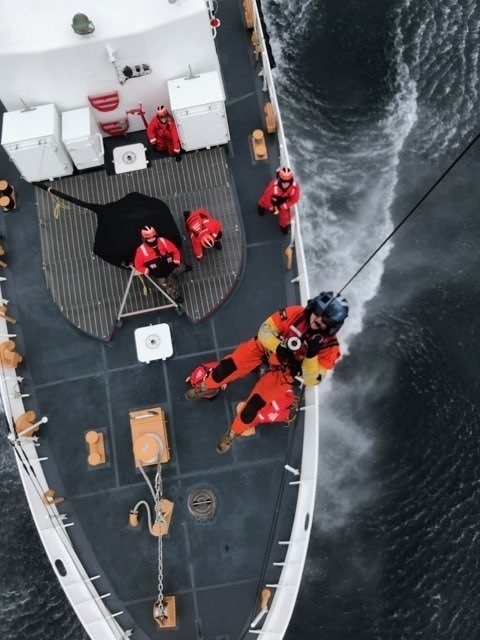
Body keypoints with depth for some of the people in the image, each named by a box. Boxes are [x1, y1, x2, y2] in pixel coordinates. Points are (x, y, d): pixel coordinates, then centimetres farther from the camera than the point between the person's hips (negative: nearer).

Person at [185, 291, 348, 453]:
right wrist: (279, 347, -36)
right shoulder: (295, 313, -24)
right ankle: (206, 388, 19)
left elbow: (311, 380, -24)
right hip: (266, 348, 2)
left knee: (256, 402, -16)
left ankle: (234, 432, 13)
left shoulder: (329, 346, -24)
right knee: (230, 364, -14)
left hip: (283, 371, -1)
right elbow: (265, 329, -18)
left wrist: (312, 355, -40)